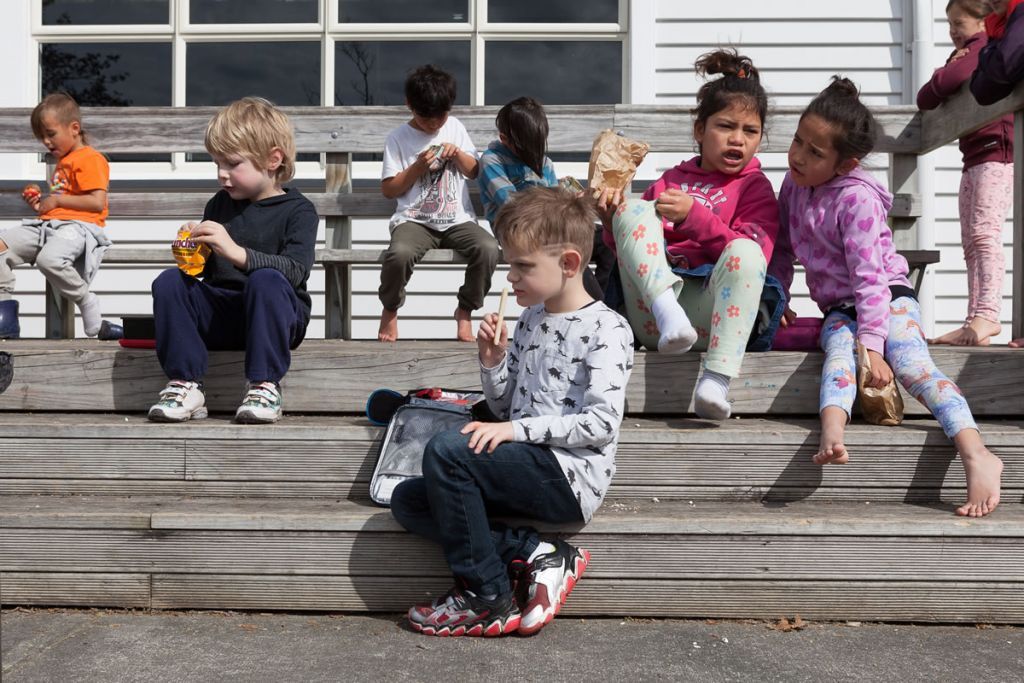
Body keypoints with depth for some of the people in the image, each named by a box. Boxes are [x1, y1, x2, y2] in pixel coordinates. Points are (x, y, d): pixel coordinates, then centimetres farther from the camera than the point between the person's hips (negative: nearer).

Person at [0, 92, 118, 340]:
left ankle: (88, 305, -17)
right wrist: (41, 203, 16)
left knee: (49, 258, -38)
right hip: (48, 225, 10)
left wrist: (56, 200, -9)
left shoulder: (90, 159, -3)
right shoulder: (62, 162, 30)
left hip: (78, 225, -10)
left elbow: (97, 202, -16)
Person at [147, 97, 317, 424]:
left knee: (266, 280, -35)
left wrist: (237, 252, -34)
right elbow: (206, 269, 15)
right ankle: (185, 385, -19)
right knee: (168, 282, -17)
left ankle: (265, 386, -27)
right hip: (222, 314, 5)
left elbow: (295, 270, -22)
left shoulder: (298, 210, -5)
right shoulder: (219, 205, 12)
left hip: (276, 314, -5)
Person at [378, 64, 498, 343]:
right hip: (414, 221, -2)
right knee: (399, 253, -35)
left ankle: (465, 310, -3)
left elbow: (474, 172, 17)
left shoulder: (455, 127, 12)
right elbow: (389, 190, 1)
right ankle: (390, 309, -1)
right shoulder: (398, 138, 3)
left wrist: (457, 154, -3)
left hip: (457, 219, 2)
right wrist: (418, 167, -11)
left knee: (488, 248, -28)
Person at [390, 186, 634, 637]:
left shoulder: (606, 329, -8)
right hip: (528, 470, 9)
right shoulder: (531, 319, 15)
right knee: (407, 500, -2)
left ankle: (486, 601, -12)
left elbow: (602, 423, -17)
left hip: (571, 477, -9)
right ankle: (538, 556, -11)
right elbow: (503, 407, 20)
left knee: (445, 450, -26)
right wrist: (492, 362, 1)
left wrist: (516, 429, -21)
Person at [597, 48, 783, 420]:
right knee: (634, 210, -13)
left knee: (746, 251, -31)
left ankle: (716, 379, -42)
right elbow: (630, 245, 23)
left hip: (710, 314, -2)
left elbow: (751, 252, -4)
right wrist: (614, 221, 0)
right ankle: (667, 312, -39)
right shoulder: (671, 180, 25)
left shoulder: (756, 188, 15)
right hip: (651, 317, 3)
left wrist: (694, 216, -16)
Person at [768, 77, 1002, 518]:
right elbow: (783, 249, 16)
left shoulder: (857, 199, -18)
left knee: (909, 360, -30)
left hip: (887, 296, -4)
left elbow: (869, 276, -22)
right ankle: (832, 436, -58)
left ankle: (976, 456, -41)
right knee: (839, 350, -29)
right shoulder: (794, 185, 3)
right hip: (840, 310, 5)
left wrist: (871, 345, -27)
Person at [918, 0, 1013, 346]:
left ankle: (987, 314, -32)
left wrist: (940, 77, 1)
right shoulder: (964, 53, 27)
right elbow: (924, 100, 16)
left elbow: (955, 77, -22)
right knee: (971, 243, 3)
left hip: (995, 151, -10)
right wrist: (943, 78, -3)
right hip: (973, 156, 10)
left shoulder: (985, 45, -1)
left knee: (984, 233, -22)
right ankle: (974, 324, 1)